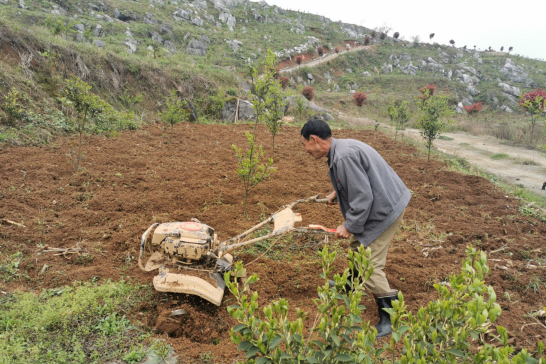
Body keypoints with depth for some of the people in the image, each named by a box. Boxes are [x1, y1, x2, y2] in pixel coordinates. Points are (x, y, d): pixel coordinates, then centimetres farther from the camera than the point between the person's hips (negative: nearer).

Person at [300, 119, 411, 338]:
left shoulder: (344, 157, -27)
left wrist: (349, 226, -18)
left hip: (384, 212, -11)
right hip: (383, 204, 11)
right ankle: (350, 285, 49)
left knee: (370, 266, -8)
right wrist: (338, 193, 25)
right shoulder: (342, 148, 6)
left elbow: (363, 197, -28)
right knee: (357, 246, 27)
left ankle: (390, 320, 4)